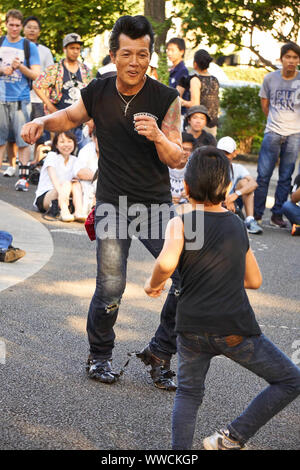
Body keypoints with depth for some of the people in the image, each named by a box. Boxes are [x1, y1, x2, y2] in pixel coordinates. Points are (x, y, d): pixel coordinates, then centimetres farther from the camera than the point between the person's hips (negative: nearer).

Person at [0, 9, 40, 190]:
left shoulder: (29, 46, 4)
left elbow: (36, 74, 1)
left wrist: (20, 67, -15)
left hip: (21, 100, -2)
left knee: (23, 140, -3)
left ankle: (23, 177, 1)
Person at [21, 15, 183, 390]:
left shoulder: (166, 99, -9)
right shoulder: (98, 93, -3)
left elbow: (176, 160, -9)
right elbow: (71, 116, 19)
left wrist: (158, 136, -29)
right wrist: (42, 122, 0)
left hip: (156, 204, 0)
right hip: (112, 204, 0)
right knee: (110, 289, -5)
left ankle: (159, 353, 10)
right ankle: (99, 356, 22)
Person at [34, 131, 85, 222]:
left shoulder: (74, 160, 10)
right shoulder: (52, 156, -7)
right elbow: (53, 176, -25)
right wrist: (61, 192, -44)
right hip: (43, 197, -5)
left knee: (76, 184, -21)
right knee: (66, 183, -29)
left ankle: (79, 211, -43)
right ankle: (64, 212, -53)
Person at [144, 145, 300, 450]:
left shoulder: (180, 223, -3)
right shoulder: (237, 224, 8)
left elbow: (166, 263, -24)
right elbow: (254, 280, 18)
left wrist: (153, 284, -5)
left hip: (192, 329, 1)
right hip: (235, 330, 0)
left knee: (188, 394, 22)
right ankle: (233, 438, 7)